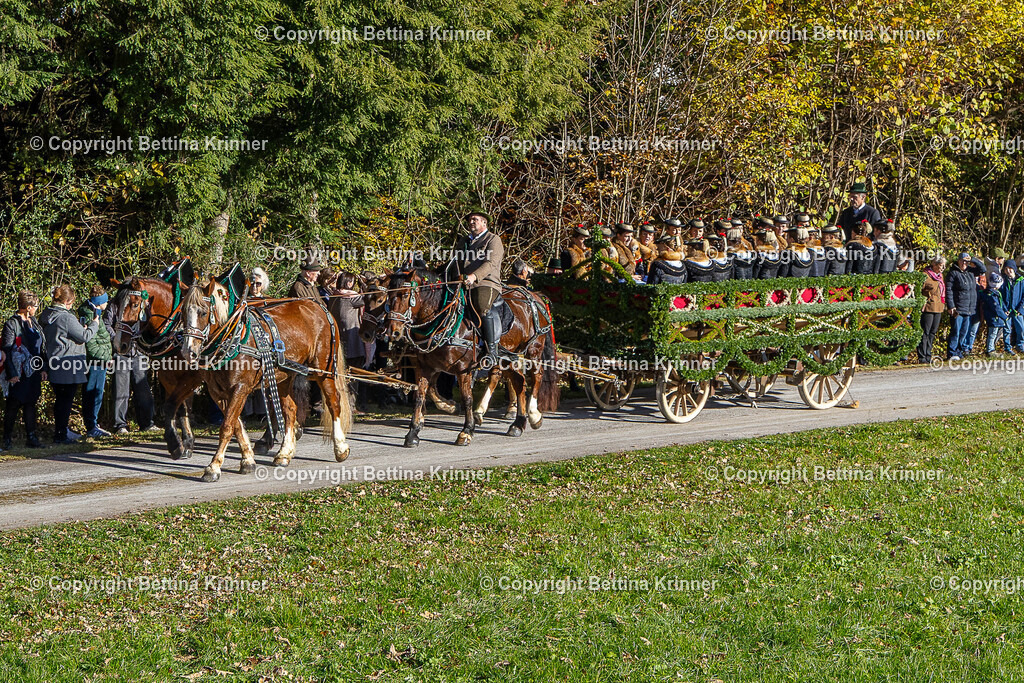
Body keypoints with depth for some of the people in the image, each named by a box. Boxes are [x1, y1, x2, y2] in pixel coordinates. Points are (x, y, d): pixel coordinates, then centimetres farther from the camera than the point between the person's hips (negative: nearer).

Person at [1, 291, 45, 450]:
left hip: (33, 371, 7)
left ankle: (31, 437, 12)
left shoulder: (33, 322, 13)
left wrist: (43, 368, 13)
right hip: (18, 373, -7)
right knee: (13, 405, 0)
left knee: (31, 404, 8)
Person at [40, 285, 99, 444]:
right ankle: (61, 435, 1)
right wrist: (94, 325, 4)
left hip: (54, 364, 9)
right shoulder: (66, 317, -18)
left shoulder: (46, 316, 9)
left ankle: (61, 430, 26)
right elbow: (84, 336, -14)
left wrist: (81, 329, 18)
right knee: (66, 399, -2)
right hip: (67, 366, -9)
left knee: (60, 399, 18)